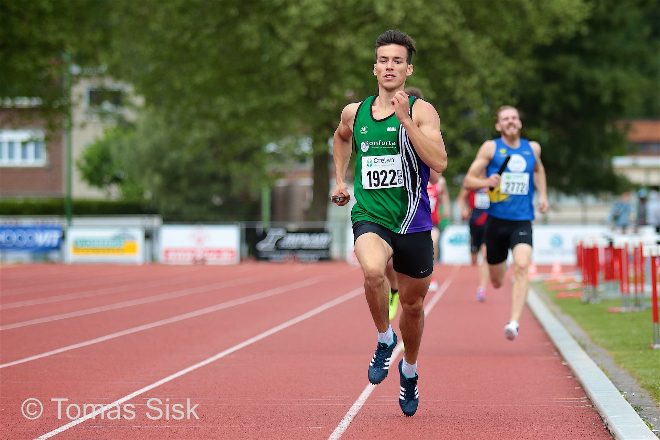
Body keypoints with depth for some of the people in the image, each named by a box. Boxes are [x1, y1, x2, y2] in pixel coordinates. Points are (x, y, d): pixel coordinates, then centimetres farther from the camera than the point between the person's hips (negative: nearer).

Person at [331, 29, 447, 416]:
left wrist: (405, 120, -25)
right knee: (373, 271, -33)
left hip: (413, 223, -1)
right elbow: (341, 138, 30)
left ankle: (409, 369, 41)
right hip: (370, 217, 1)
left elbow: (439, 162, -21)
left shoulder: (421, 111, -7)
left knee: (413, 305, 13)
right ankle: (385, 338, -6)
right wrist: (340, 180, 20)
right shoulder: (355, 112, 4)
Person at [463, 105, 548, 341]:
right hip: (496, 220, -1)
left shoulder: (532, 148, 9)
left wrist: (542, 195, 18)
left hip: (522, 221, 1)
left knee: (522, 266, -26)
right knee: (496, 281, 10)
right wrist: (486, 182, -20)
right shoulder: (491, 148, 0)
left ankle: (514, 322, -28)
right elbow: (468, 181, 0)